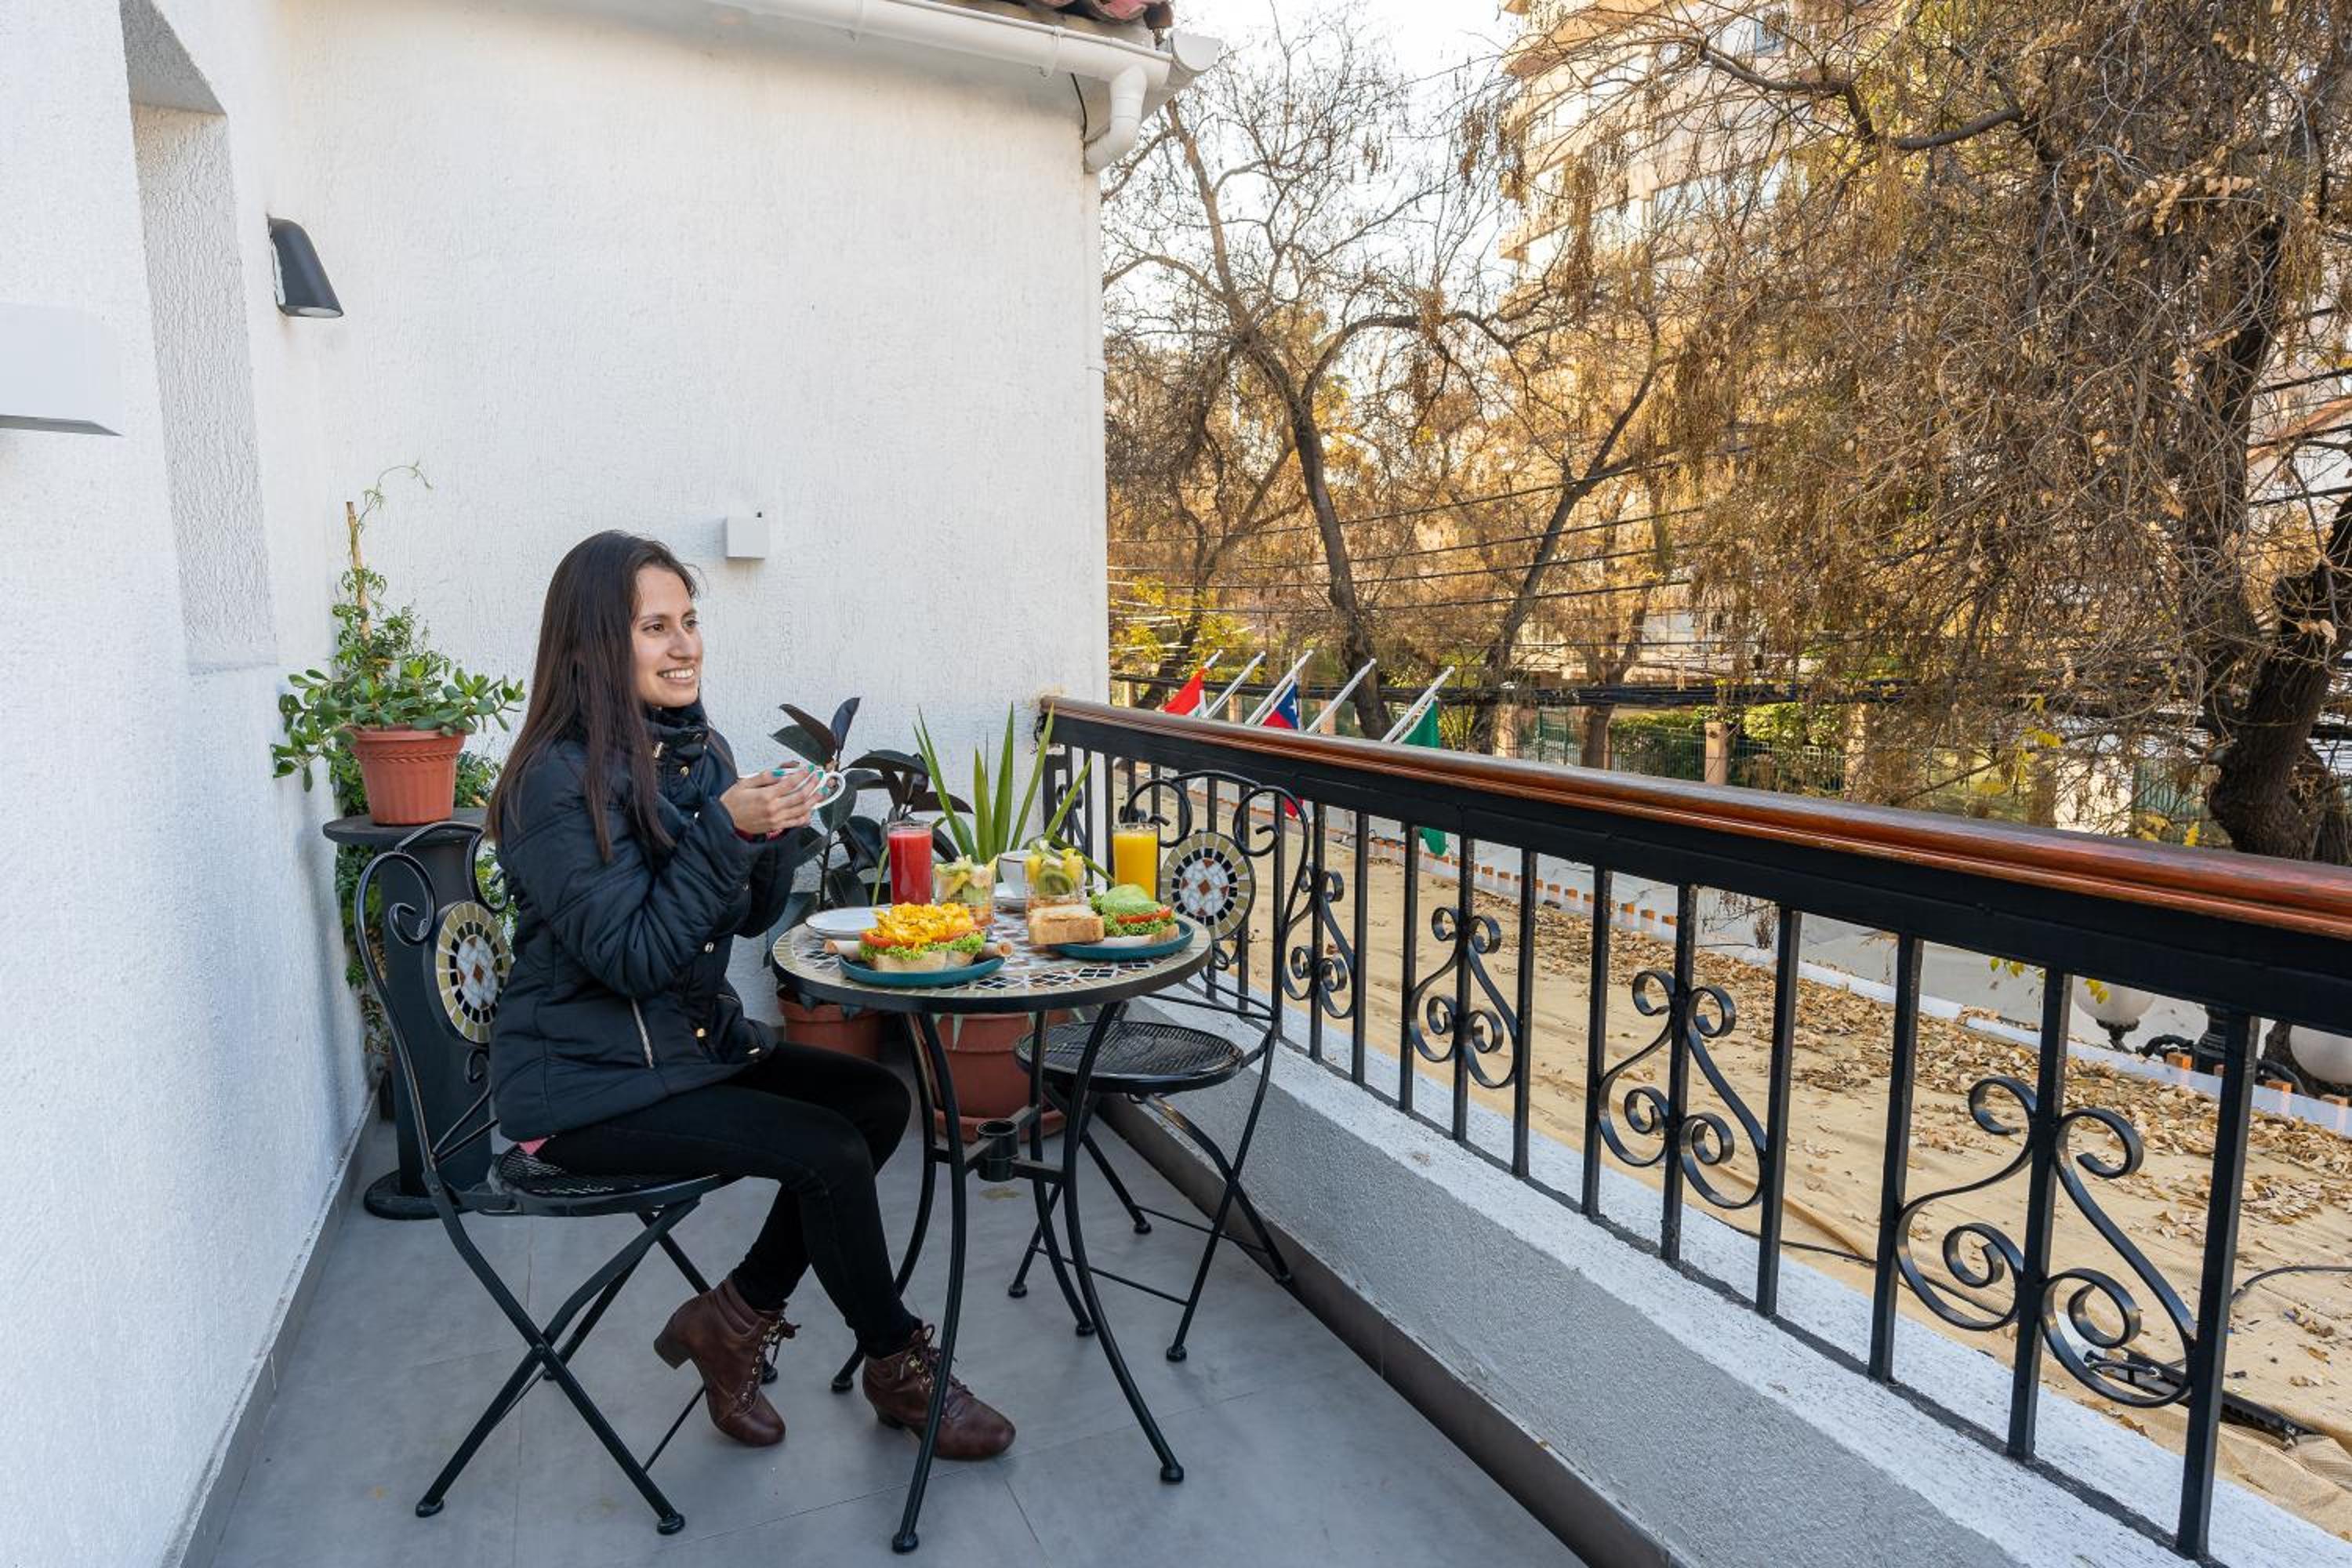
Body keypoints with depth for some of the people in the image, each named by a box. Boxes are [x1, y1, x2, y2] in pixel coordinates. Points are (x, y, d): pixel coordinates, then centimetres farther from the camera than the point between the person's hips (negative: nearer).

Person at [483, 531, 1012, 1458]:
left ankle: (735, 1319, 9)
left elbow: (749, 918, 7)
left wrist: (772, 834, -11)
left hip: (696, 1041, 8)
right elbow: (634, 958, -22)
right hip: (584, 1084, -8)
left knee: (877, 1099, -6)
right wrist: (725, 830, -27)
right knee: (829, 1152, -18)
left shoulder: (698, 748, 5)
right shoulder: (559, 781, -19)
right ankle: (901, 1371, 6)